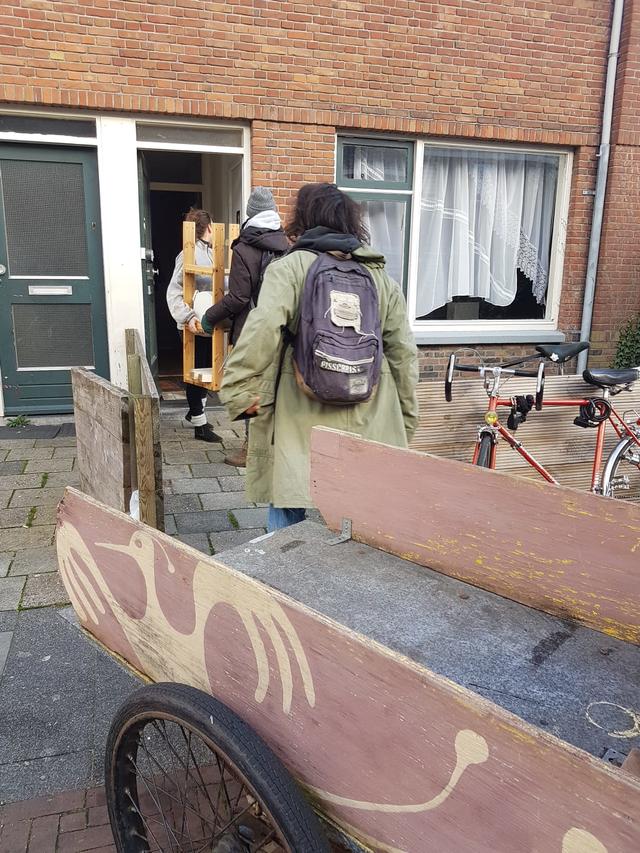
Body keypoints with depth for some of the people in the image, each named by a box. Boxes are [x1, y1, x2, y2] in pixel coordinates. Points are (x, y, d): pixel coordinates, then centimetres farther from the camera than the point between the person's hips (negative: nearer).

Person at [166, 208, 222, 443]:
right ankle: (200, 424, 13)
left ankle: (195, 411, 38)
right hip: (195, 326, -8)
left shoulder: (211, 252, 8)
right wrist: (187, 317, -30)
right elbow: (174, 292, -19)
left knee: (207, 368, 19)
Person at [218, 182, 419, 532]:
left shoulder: (288, 268, -2)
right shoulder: (382, 276, 11)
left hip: (301, 423, -4)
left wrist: (241, 392, -10)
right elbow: (403, 353, 11)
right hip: (368, 425, 4)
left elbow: (263, 330, -19)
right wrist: (405, 421, 18)